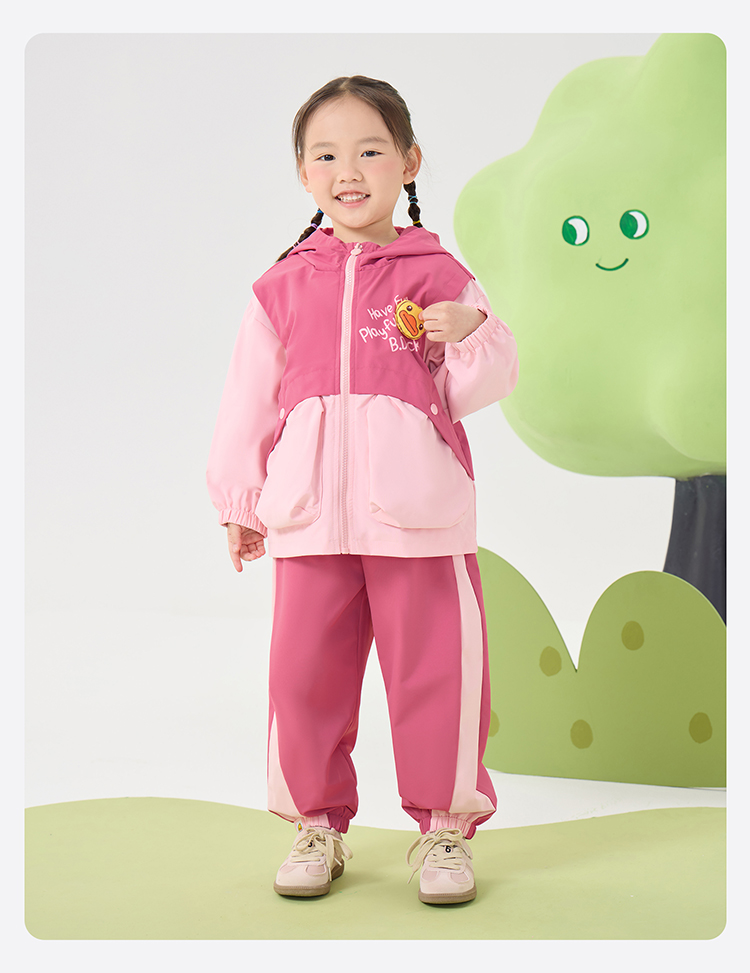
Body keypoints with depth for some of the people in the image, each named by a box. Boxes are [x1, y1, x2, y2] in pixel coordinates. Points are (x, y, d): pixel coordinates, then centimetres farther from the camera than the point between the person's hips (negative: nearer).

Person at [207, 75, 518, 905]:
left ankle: (443, 826, 18)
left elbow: (478, 392, 6)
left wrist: (471, 335, -14)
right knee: (304, 672, 5)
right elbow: (248, 399, 14)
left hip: (418, 513, -2)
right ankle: (317, 823, 22)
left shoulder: (438, 277, 5)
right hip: (310, 514, 2)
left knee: (434, 669, 2)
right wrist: (237, 501, 14)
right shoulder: (282, 288, 10)